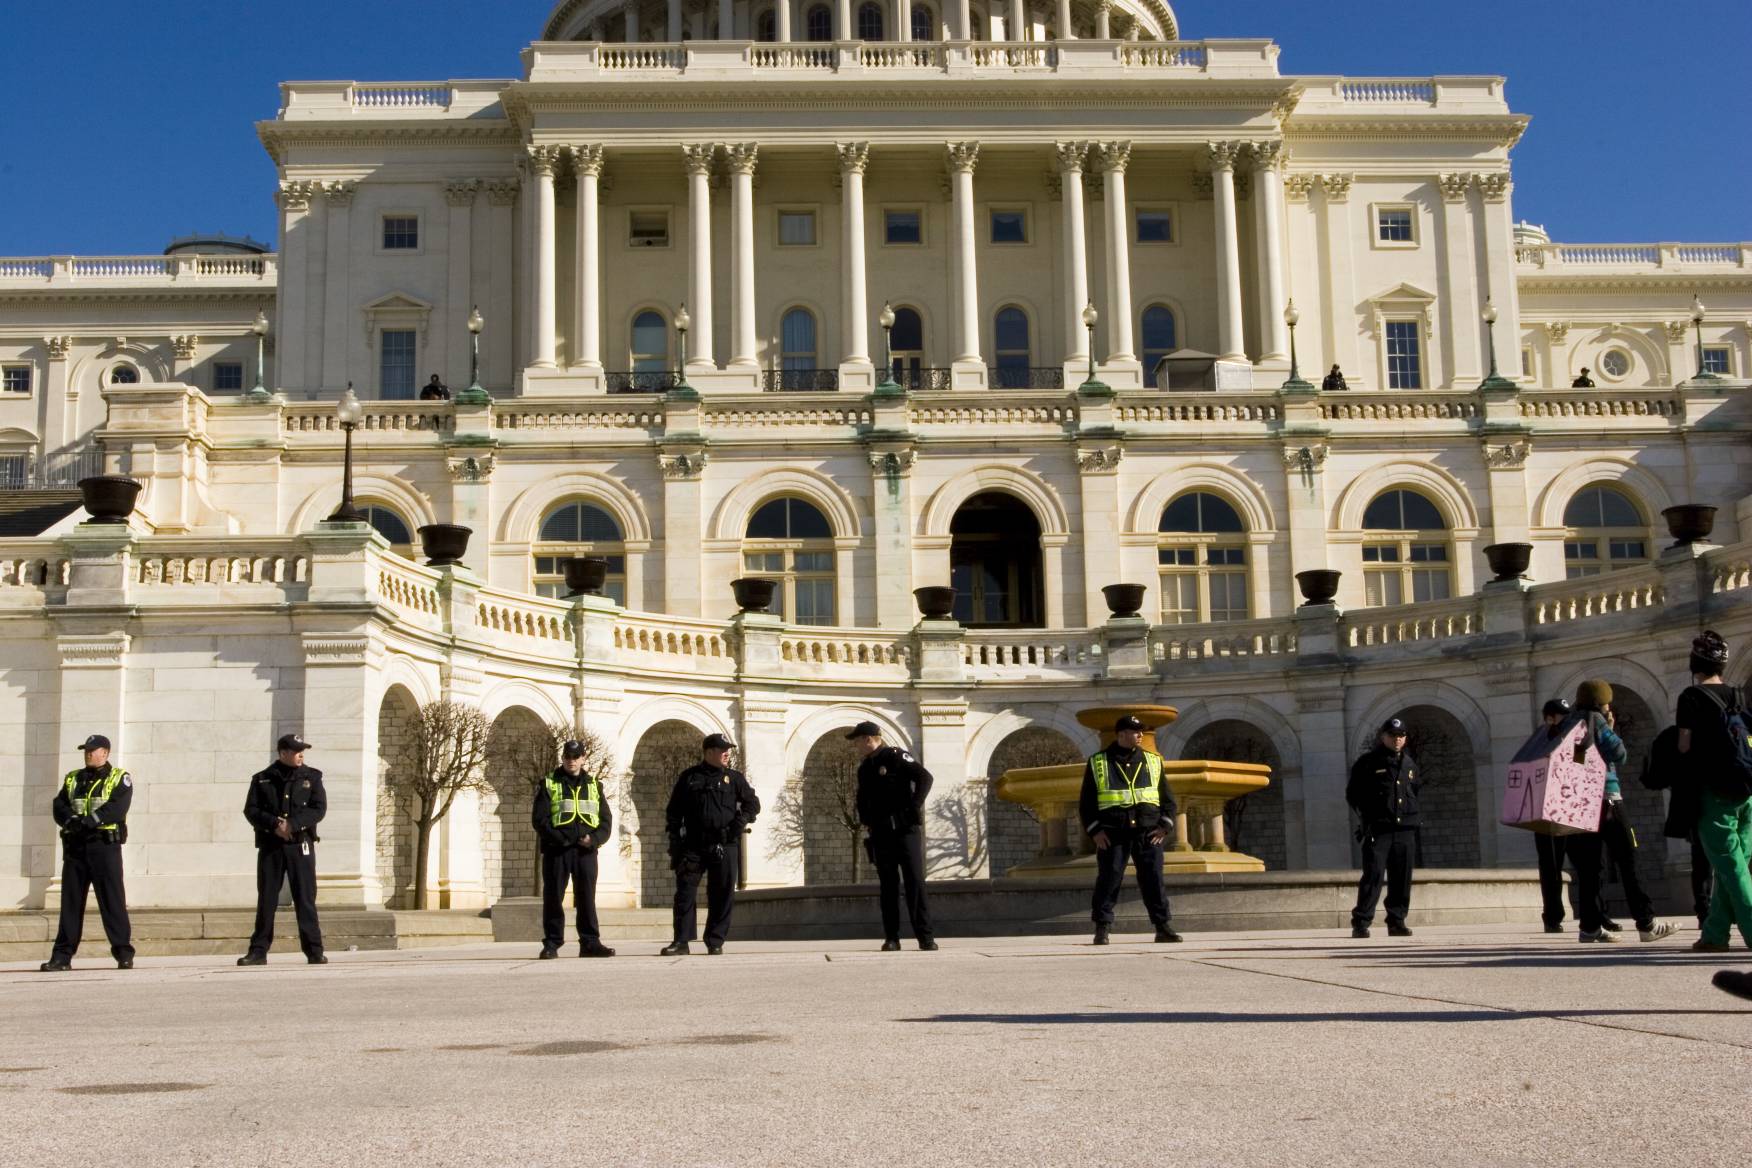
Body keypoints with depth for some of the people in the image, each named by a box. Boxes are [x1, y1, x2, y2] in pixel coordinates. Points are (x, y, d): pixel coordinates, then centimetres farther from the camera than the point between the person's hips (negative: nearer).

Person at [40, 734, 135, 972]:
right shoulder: (73, 779, 18)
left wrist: (90, 821, -23)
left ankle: (124, 953, 0)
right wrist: (71, 820, -16)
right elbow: (59, 806, 5)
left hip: (105, 844, -4)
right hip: (75, 846, 4)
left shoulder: (120, 779, 3)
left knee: (113, 900, -4)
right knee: (70, 901, 5)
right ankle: (62, 956, 9)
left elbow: (117, 807, -13)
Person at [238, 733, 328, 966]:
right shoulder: (262, 779, 8)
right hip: (270, 846, 1)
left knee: (305, 898, -3)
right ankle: (258, 951, 9)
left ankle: (314, 951, -1)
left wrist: (292, 824, -15)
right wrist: (275, 824, -16)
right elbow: (251, 810, 0)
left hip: (300, 845, -1)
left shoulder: (311, 777, 7)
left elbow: (319, 808, -3)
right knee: (266, 899, 3)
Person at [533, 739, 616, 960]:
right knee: (553, 897, 0)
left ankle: (590, 942, 7)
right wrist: (561, 839, -15)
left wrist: (595, 839, -9)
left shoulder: (594, 785, 15)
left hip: (586, 851, 2)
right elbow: (540, 819, -3)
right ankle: (552, 943, 6)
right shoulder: (549, 784, 6)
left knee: (587, 898, 3)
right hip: (557, 850, -2)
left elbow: (606, 819, 10)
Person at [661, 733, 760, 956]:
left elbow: (753, 803, 14)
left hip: (724, 846, 1)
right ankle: (681, 940, 1)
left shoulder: (734, 778, 9)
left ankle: (715, 941, 9)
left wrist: (740, 822, -4)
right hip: (693, 845, 0)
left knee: (722, 895, 1)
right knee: (685, 891, -4)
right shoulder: (689, 777, 8)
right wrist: (675, 842, 2)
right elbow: (673, 811, 10)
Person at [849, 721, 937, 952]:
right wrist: (865, 823, 14)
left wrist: (914, 807, -14)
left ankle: (925, 936, -8)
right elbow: (863, 800, 28)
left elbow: (925, 778, -12)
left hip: (905, 830, -6)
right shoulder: (864, 769, 15)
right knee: (888, 886, 5)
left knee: (915, 882, -8)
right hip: (881, 835, 6)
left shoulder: (895, 756, -6)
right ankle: (891, 938, 7)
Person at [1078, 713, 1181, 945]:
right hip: (1111, 834, -2)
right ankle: (1102, 928, 3)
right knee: (1108, 879, -3)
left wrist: (1164, 826, 2)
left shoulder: (1153, 761, 14)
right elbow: (1086, 802, 7)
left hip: (1148, 832, 2)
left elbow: (1168, 798, 15)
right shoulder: (1098, 763, 6)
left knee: (1154, 879, -1)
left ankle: (1163, 927, 3)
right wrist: (1094, 830, -3)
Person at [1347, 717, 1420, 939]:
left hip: (1405, 829, 5)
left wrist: (1412, 815, 15)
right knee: (1373, 875, -11)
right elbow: (1352, 793, 3)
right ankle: (1361, 923, -9)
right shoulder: (1368, 761, 0)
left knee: (1402, 879, 5)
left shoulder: (1410, 764, 15)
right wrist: (1367, 814, -5)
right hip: (1378, 829, -5)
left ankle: (1397, 922, 14)